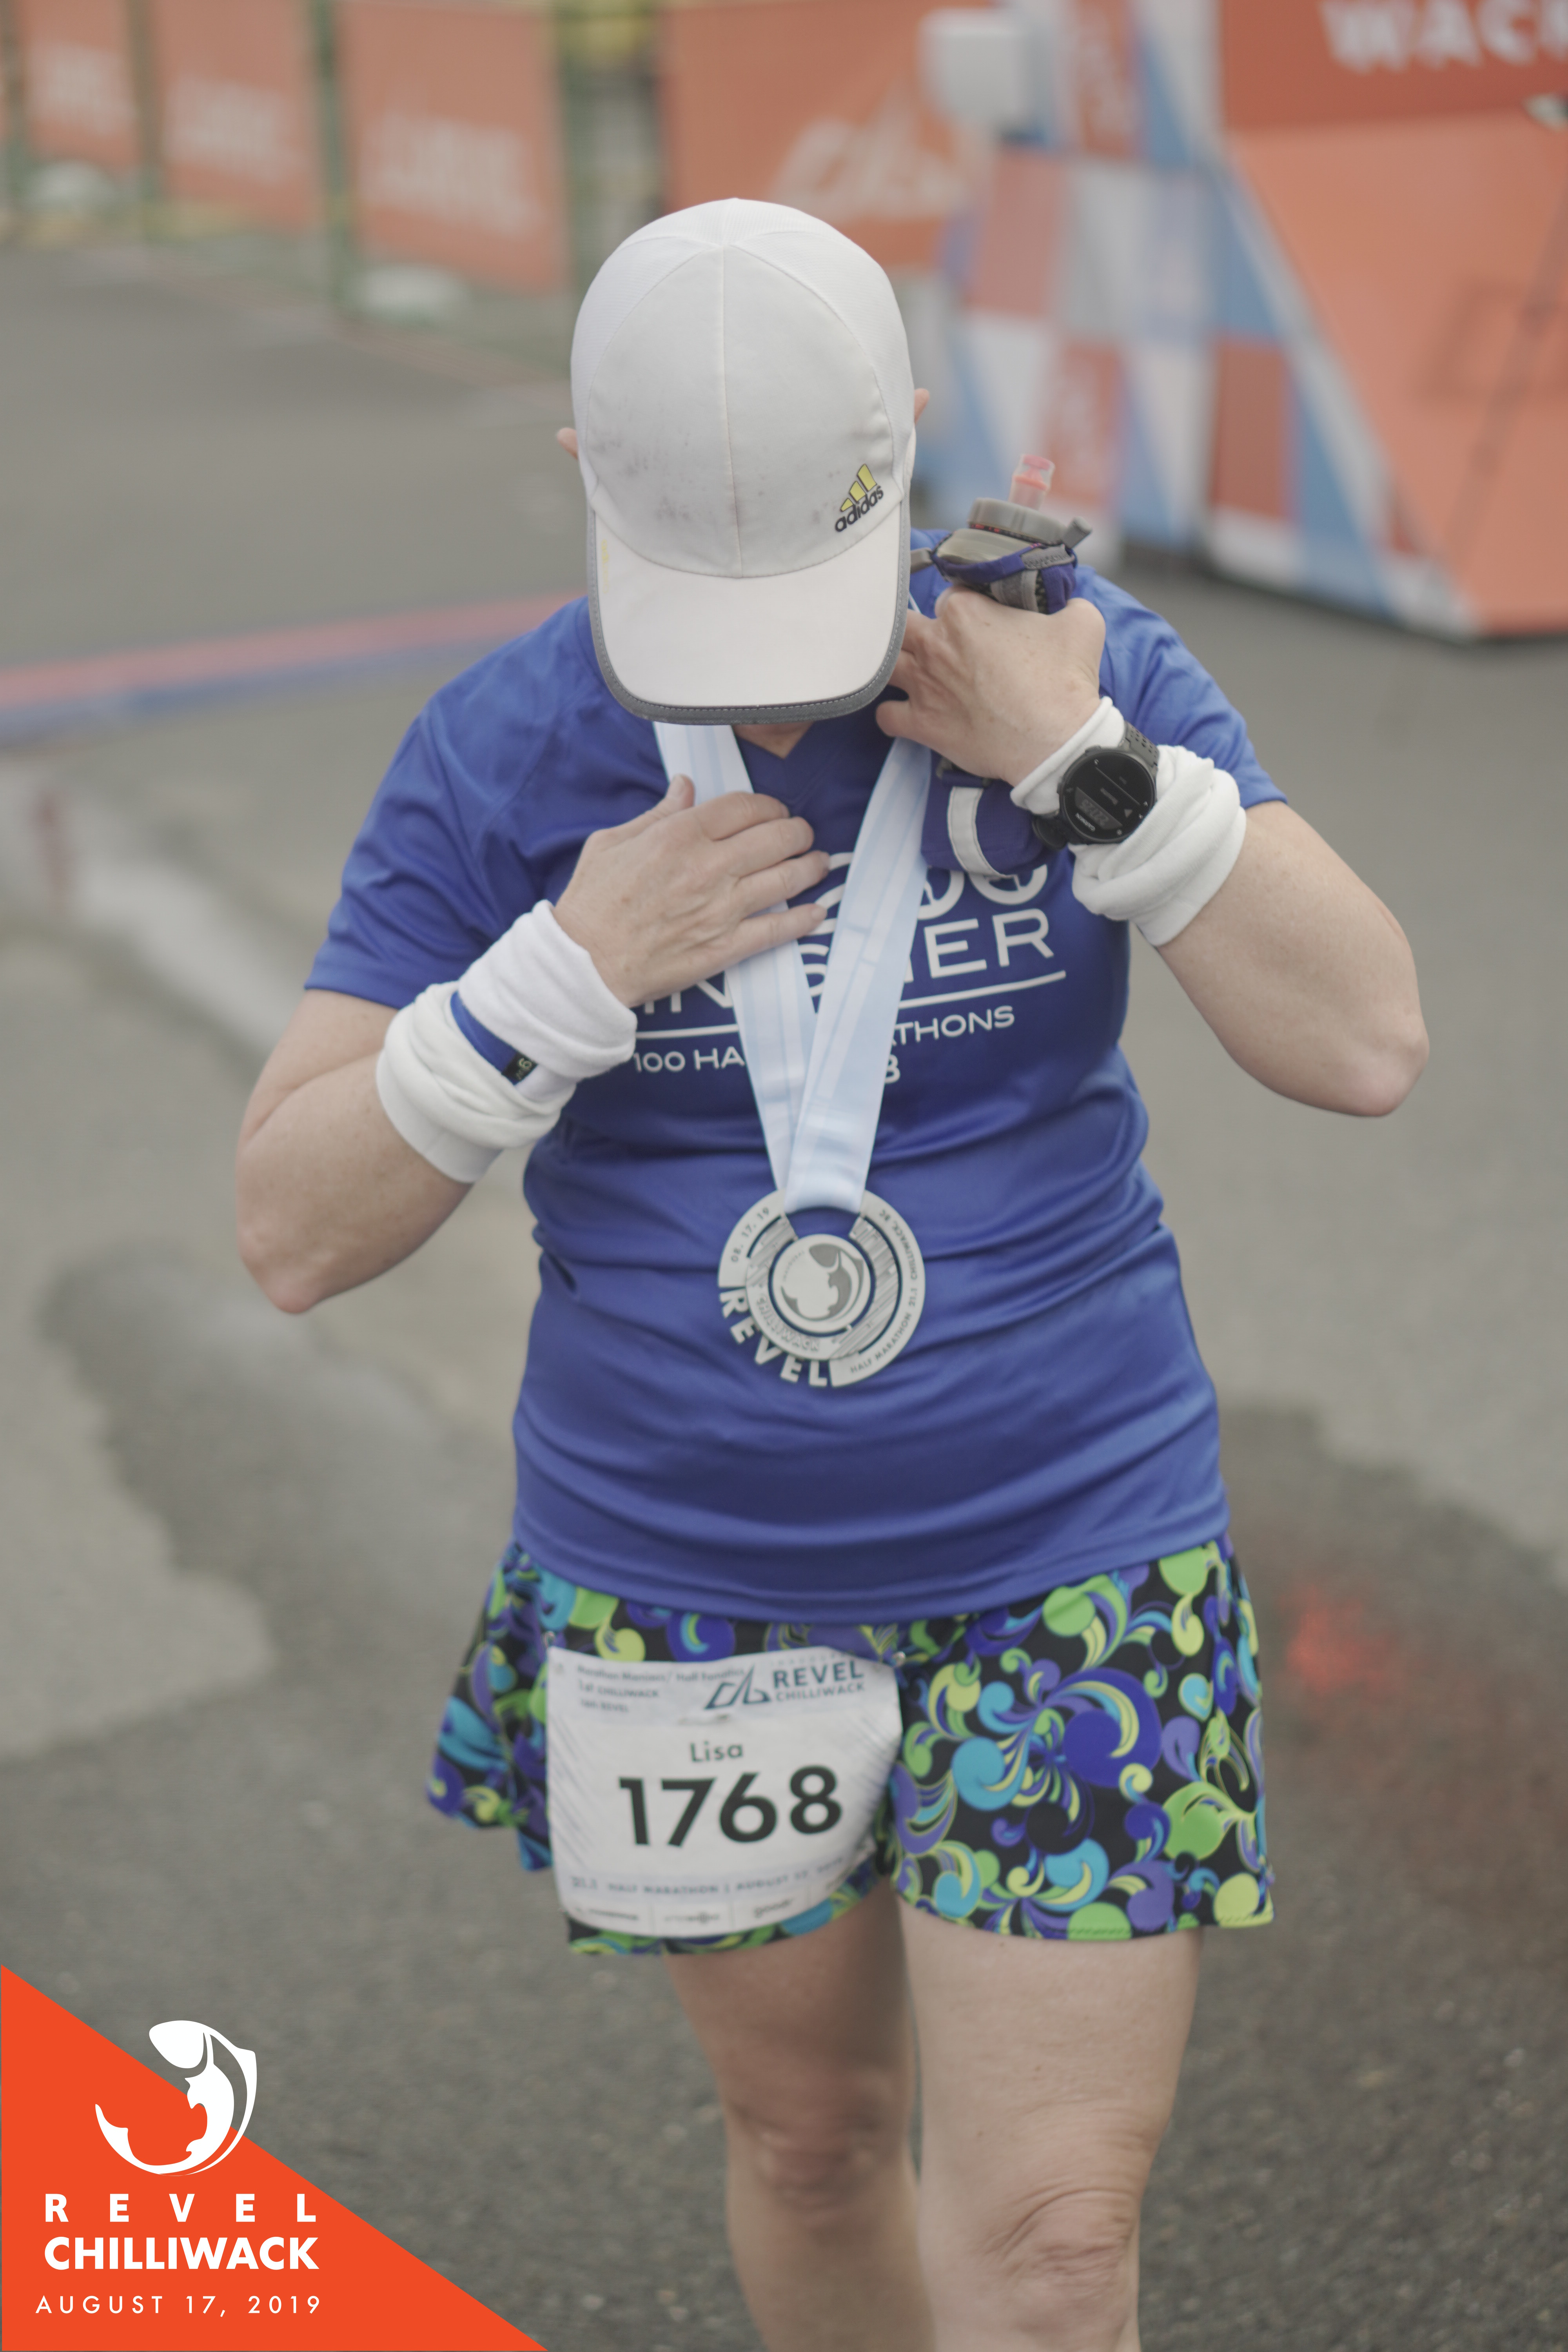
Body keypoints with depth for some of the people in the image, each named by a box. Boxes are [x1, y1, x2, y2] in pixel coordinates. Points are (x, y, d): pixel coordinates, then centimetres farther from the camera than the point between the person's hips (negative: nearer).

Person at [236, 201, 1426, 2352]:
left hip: (1068, 1551, -1)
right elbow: (294, 1231, -11)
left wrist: (1086, 768, -24)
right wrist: (570, 973, -24)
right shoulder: (501, 759, -9)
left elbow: (1367, 1045, -15)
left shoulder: (1080, 663, -9)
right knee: (812, 2132, 20)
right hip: (682, 1580, 1)